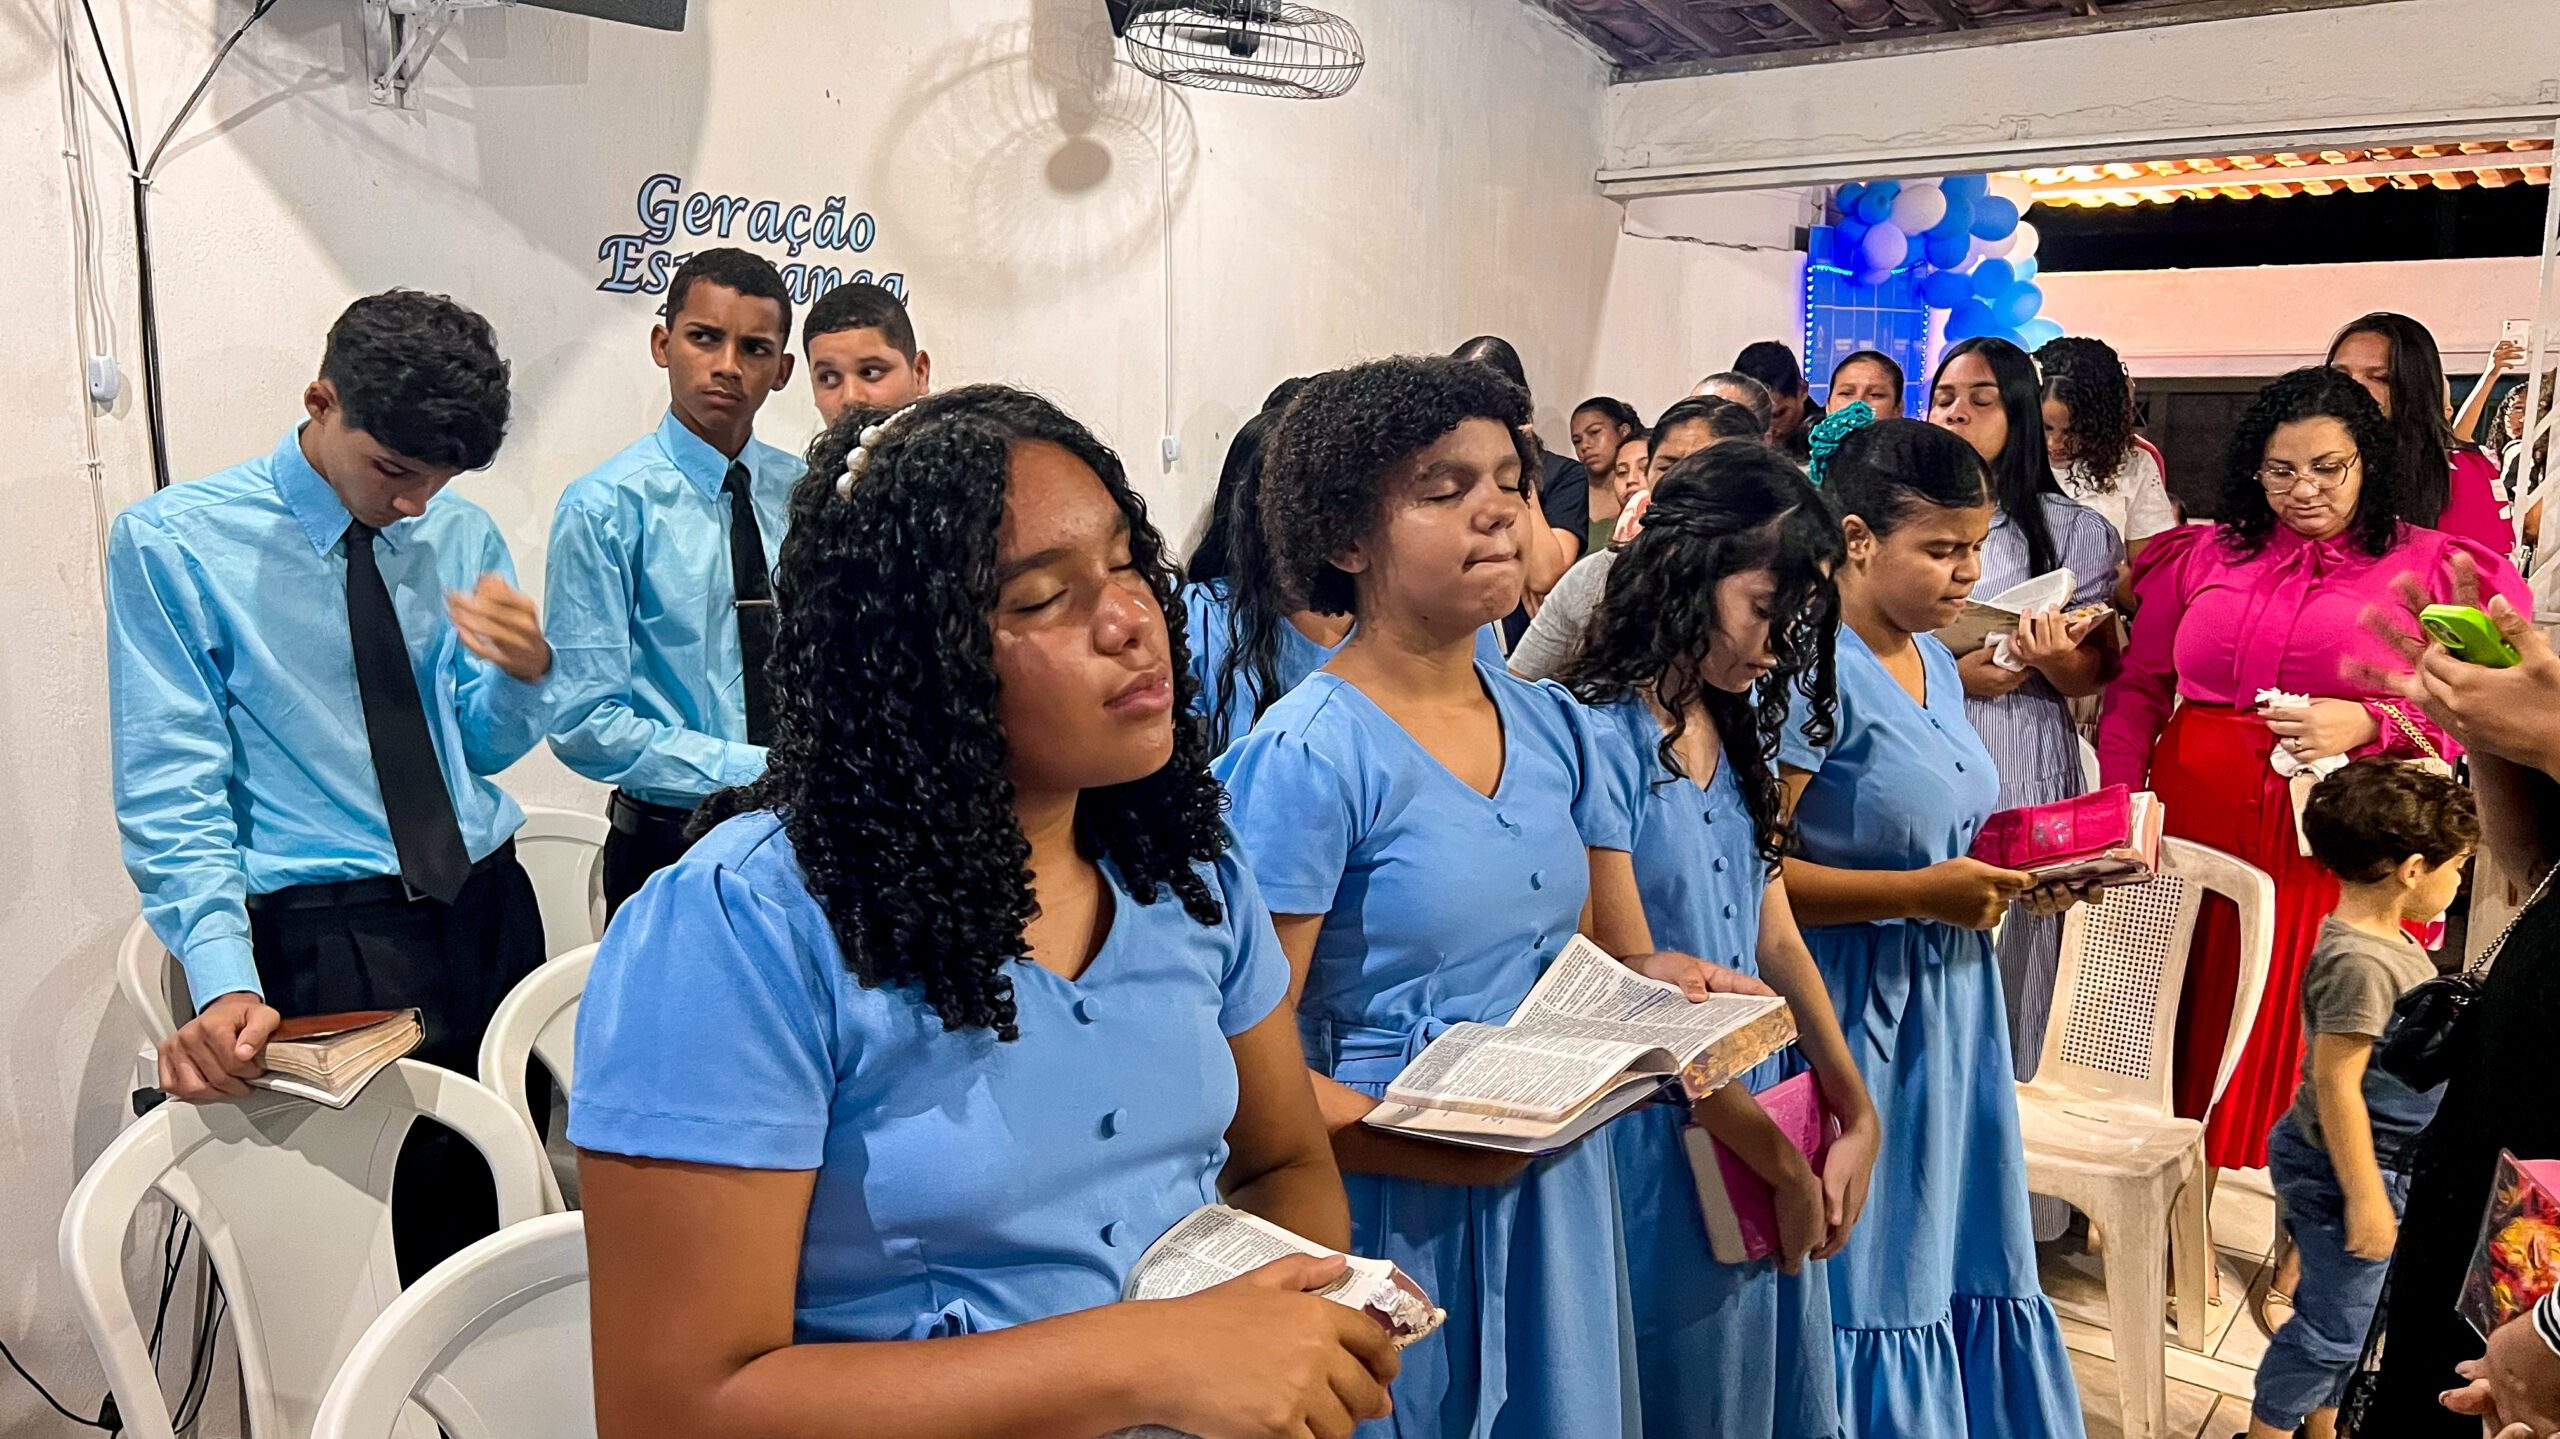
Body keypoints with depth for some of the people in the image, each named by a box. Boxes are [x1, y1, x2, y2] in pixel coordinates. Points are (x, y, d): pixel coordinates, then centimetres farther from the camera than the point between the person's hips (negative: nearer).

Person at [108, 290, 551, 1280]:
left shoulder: (462, 536, 9)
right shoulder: (170, 543, -5)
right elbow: (168, 791, -10)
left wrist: (523, 672, -9)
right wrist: (223, 979, -23)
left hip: (489, 905, 5)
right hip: (323, 931, -4)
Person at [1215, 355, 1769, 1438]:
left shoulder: (1561, 731, 2)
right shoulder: (1308, 757, -17)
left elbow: (1619, 958, 11)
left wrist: (1669, 981, -10)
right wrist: (1443, 1147, -26)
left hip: (1559, 1202, 6)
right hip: (1393, 1219, -6)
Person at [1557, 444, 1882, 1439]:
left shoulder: (1736, 729, 7)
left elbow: (1773, 933, 8)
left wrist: (1856, 1113, 4)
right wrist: (1772, 1155, -15)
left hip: (1756, 1109, 8)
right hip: (1651, 1133, -8)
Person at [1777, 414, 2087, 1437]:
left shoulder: (1934, 662, 10)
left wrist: (2020, 871, 4)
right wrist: (1922, 894, -22)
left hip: (1947, 1004, 8)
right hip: (1849, 1005, -8)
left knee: (1954, 1262, 15)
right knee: (1863, 1274, 5)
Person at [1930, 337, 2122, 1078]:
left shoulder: (2072, 529, 6)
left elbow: (2096, 674, 6)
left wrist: (2053, 660, -17)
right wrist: (1947, 674, -9)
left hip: (2020, 780, -1)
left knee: (2003, 975, -2)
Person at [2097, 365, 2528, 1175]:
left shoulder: (2431, 569, 4)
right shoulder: (2202, 556, 10)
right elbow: (2137, 690, 11)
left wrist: (2368, 725, -16)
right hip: (2194, 835, 2)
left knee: (2314, 1050, 3)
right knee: (2189, 1040, 8)